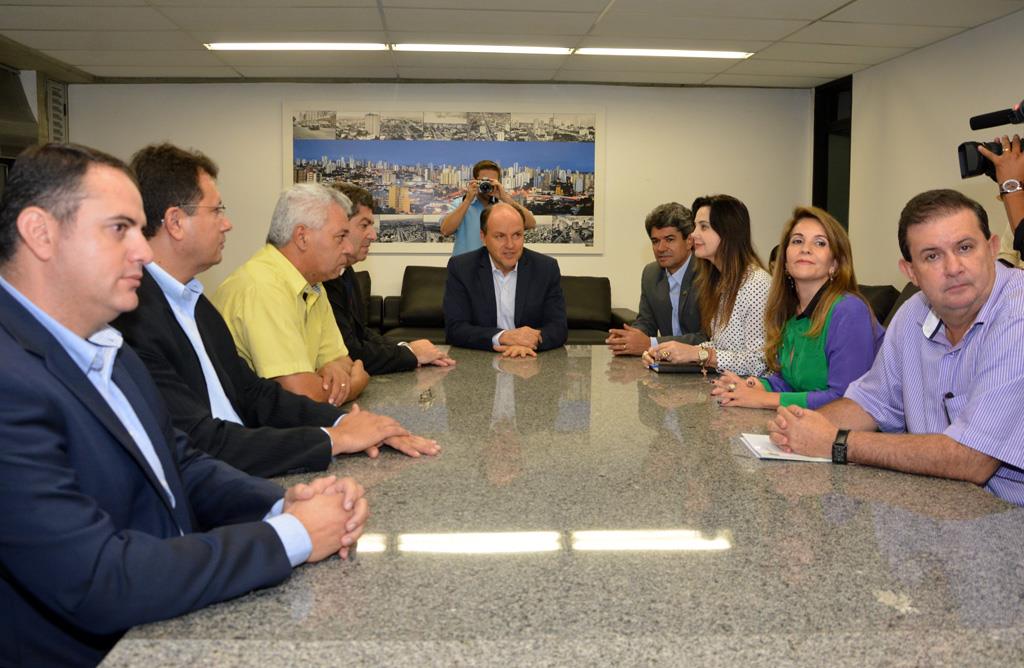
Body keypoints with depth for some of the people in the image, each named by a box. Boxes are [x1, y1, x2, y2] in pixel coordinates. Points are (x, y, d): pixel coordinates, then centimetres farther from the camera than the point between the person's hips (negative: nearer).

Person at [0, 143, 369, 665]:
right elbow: (97, 582, -26)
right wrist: (290, 536, -18)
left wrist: (283, 504, -9)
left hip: (175, 623, 7)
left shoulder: (106, 348, 5)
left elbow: (181, 465, 10)